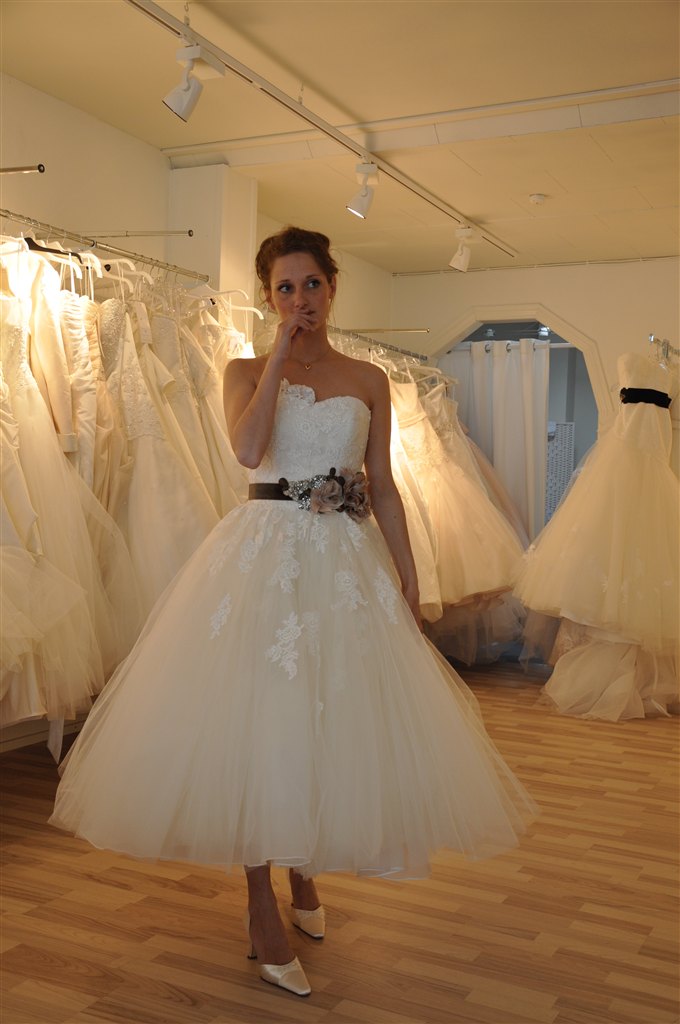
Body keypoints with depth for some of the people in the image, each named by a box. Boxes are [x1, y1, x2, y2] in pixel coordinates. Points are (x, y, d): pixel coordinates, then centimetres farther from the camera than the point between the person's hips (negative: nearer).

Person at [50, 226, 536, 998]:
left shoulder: (368, 380, 9)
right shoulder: (247, 371, 4)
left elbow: (382, 488, 9)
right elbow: (247, 448, -17)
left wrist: (409, 582, 6)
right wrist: (281, 352, -11)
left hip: (349, 561, 3)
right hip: (264, 555, -2)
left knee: (336, 718, 6)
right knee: (254, 719, -4)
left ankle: (305, 867, 31)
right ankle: (262, 907, 9)